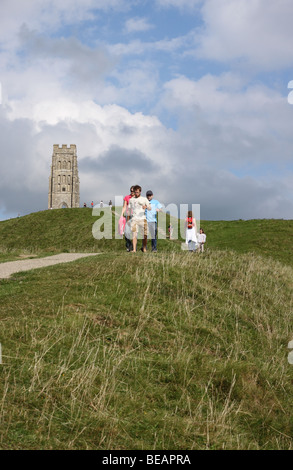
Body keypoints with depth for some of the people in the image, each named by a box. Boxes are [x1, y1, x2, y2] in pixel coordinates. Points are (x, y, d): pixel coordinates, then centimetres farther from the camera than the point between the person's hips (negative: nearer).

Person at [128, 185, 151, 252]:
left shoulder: (144, 199, 6)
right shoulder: (131, 200, 14)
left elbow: (150, 208, 1)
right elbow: (129, 209, 20)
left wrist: (146, 207, -23)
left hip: (142, 219, -1)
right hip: (134, 219, 1)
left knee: (145, 235, 1)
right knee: (134, 234, -9)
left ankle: (144, 248, 14)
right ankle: (134, 249, -12)